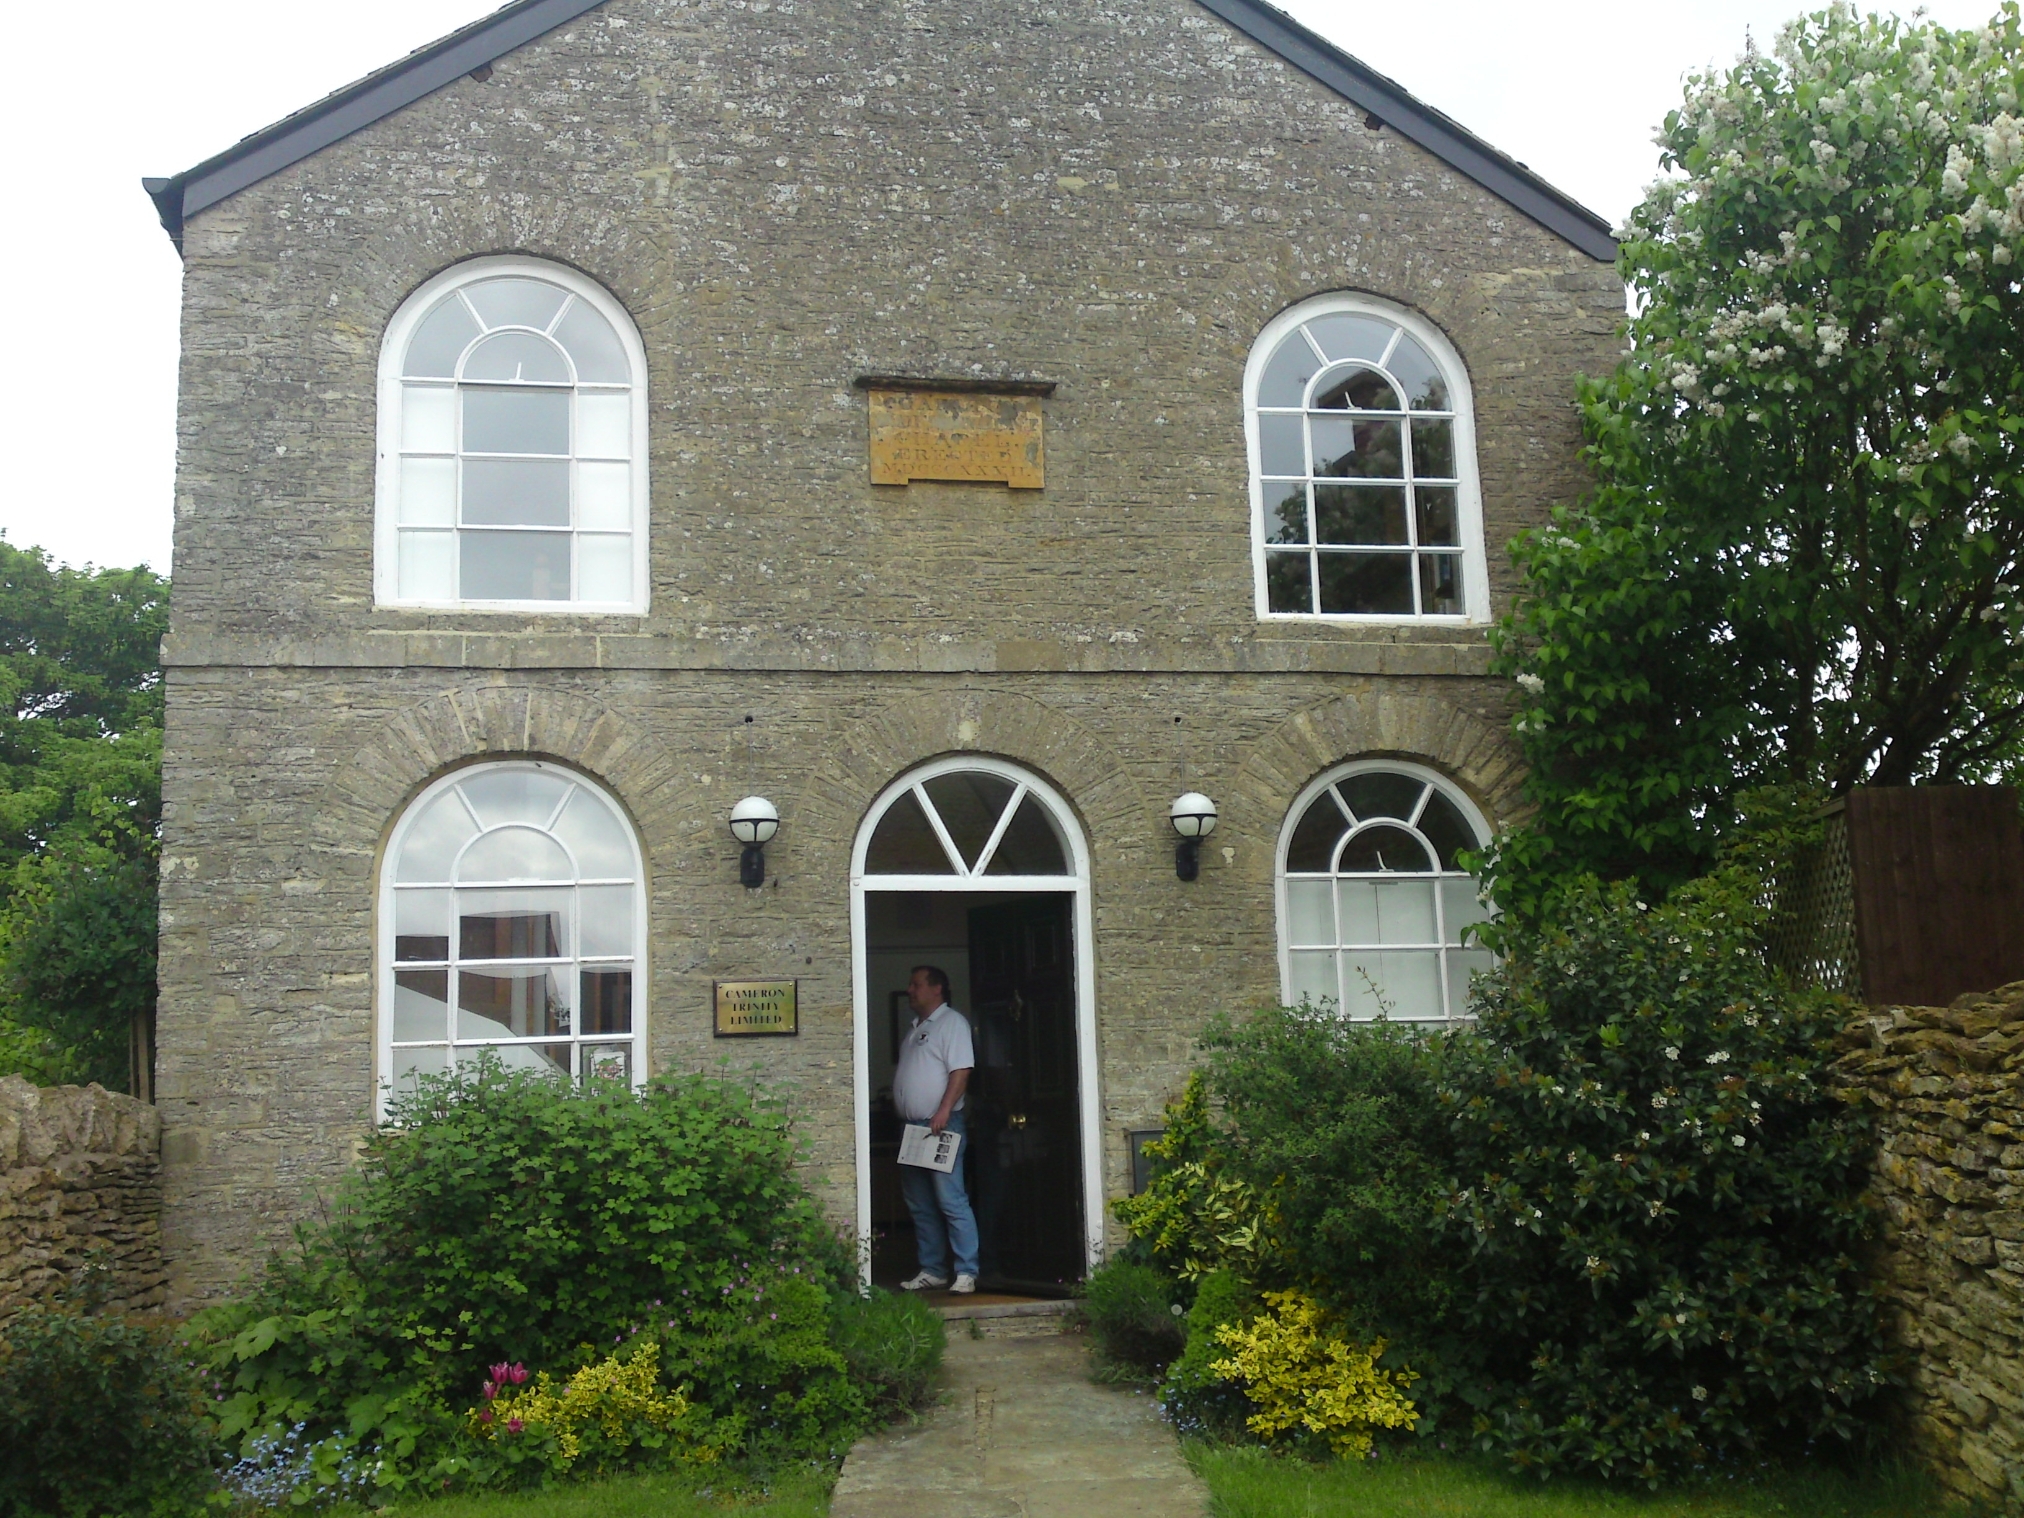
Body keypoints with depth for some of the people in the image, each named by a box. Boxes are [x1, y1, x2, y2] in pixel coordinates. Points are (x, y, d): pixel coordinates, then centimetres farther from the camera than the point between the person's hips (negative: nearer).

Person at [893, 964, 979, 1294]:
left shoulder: (952, 1023, -6)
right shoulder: (915, 1028, 21)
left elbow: (961, 1070, -16)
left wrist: (944, 1111, -24)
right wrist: (901, 1116, 15)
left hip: (941, 1124, -9)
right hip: (912, 1127, 9)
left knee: (951, 1201, -10)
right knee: (920, 1205, 10)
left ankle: (966, 1272, -9)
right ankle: (932, 1270, 17)